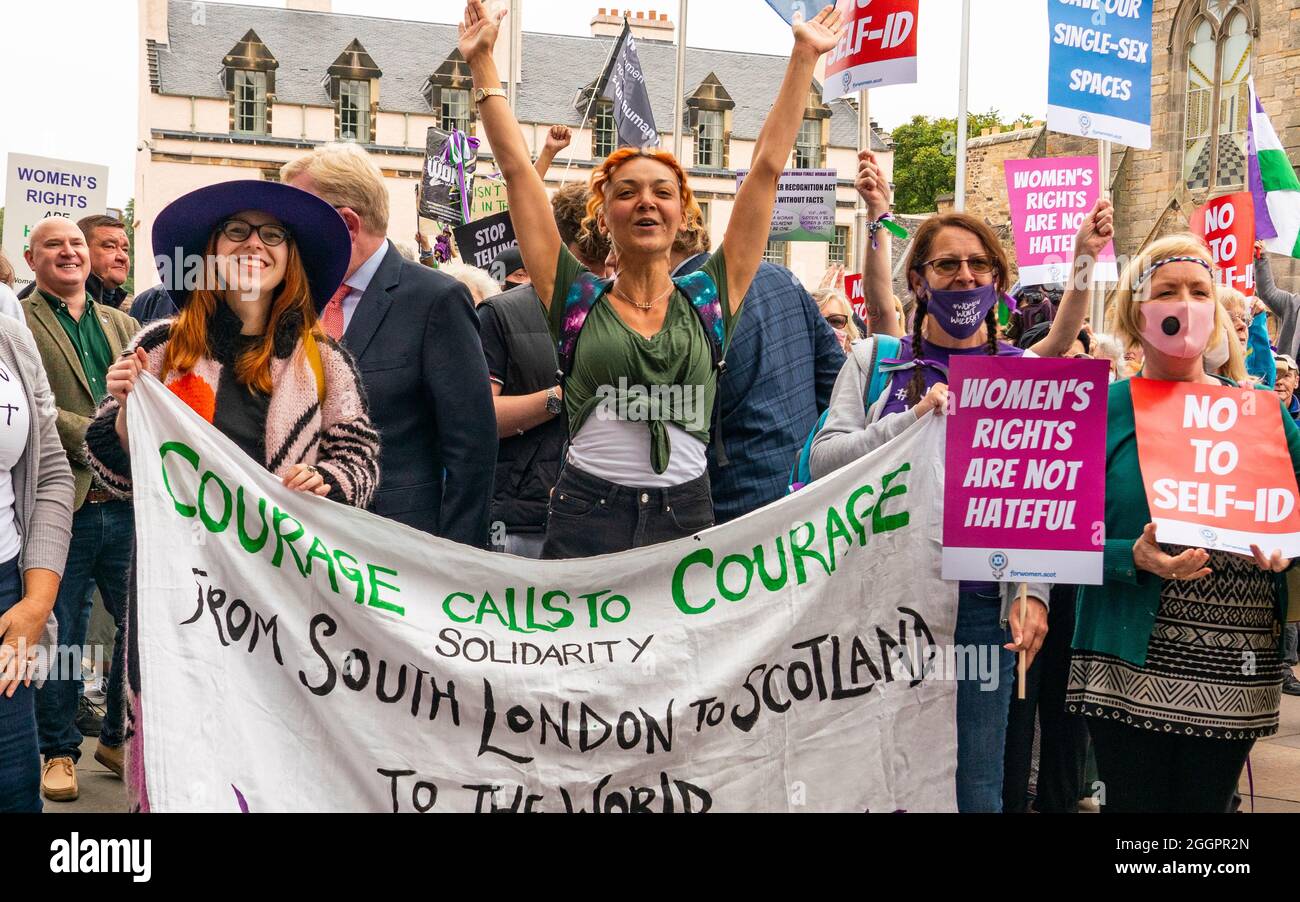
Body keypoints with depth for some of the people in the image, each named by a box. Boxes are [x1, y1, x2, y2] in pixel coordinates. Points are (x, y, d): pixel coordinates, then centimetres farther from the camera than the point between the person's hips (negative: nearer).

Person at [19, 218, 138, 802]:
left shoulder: (121, 323, 16)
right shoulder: (19, 323, -1)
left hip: (129, 503, 5)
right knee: (58, 638, 8)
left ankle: (120, 737, 28)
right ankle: (58, 750, 25)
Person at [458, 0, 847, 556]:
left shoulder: (709, 297, 5)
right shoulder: (577, 299, 4)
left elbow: (767, 166, 6)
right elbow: (516, 169, 3)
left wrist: (804, 56, 8)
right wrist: (482, 62, 4)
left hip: (687, 517, 1)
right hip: (586, 516, -1)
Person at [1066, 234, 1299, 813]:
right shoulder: (1101, 412, -1)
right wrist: (1136, 558, -22)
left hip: (1238, 671, 3)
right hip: (1131, 668, -2)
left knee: (1206, 802, 11)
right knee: (1134, 803, 5)